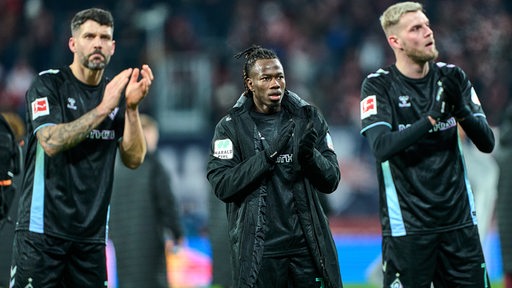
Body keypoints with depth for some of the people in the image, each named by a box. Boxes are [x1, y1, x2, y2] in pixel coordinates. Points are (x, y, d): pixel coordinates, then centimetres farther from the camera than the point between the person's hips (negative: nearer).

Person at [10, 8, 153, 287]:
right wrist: (103, 109, -20)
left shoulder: (117, 92, 10)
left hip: (91, 233, 4)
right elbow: (51, 142, -18)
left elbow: (134, 159, 2)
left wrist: (131, 107, -12)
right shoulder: (49, 84, -2)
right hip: (43, 228, -4)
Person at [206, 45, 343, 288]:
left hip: (307, 243, 2)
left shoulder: (308, 117, 8)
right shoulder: (231, 127, 2)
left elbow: (331, 181, 6)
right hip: (258, 250, -2)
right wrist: (267, 156, -20)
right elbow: (222, 185, -10)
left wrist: (310, 156, -15)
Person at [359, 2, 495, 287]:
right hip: (407, 225, -4)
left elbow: (487, 143, 2)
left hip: (459, 220, 4)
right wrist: (432, 117, -25)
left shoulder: (451, 77, 6)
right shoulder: (379, 85, -4)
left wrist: (462, 108, -16)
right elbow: (381, 148, -19)